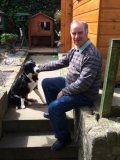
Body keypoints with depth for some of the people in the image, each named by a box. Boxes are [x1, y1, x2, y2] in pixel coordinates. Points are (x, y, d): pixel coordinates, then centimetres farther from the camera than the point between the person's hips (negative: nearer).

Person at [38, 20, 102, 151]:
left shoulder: (92, 55, -28)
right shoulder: (75, 49, 3)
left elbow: (83, 83, -31)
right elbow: (60, 62, 13)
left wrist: (63, 92, -19)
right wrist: (39, 68, 12)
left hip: (85, 94, -10)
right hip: (71, 83, 10)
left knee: (54, 106, -22)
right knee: (46, 83, 15)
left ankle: (63, 137, 4)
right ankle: (55, 112, 31)